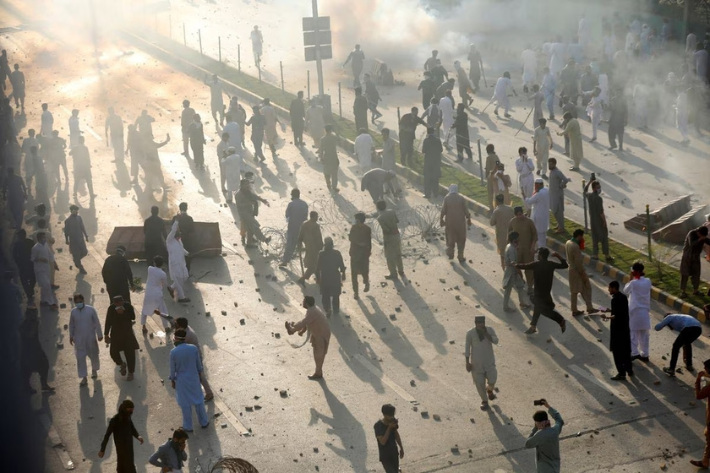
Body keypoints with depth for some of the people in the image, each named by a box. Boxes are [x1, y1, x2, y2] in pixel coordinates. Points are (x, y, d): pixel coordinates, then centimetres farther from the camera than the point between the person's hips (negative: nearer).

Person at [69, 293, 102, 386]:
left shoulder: (91, 310, -11)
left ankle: (94, 370, 41)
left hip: (91, 338, -1)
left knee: (93, 355, 13)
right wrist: (71, 336, 11)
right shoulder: (73, 312, -4)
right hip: (78, 339, 1)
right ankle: (84, 378, 3)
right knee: (80, 358, -3)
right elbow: (71, 325, 8)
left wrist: (99, 335, -3)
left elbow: (97, 323, -5)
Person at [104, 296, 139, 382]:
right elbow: (108, 322, -4)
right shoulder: (111, 308, -11)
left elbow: (133, 317, -20)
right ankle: (122, 364, 30)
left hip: (127, 333, -1)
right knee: (113, 352, -2)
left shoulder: (128, 306, -12)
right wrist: (106, 335, -2)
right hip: (116, 334, 1)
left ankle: (131, 373, 19)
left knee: (130, 353, 2)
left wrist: (123, 313, -33)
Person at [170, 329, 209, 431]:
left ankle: (188, 426, 27)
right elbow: (199, 364, -2)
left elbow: (173, 368, -11)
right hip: (194, 378, 2)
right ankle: (203, 422, 32)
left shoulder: (173, 352, -21)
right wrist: (199, 373, 17)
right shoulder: (194, 348, -14)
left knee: (185, 404, 14)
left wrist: (172, 380, 5)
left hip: (181, 381, -2)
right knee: (198, 400, 19)